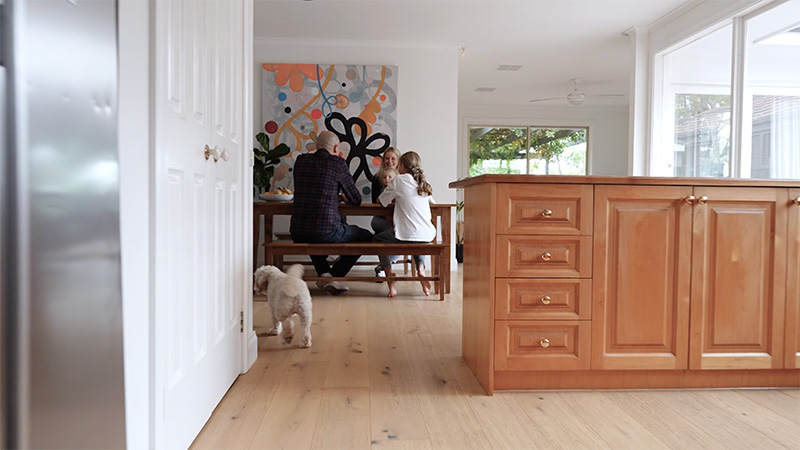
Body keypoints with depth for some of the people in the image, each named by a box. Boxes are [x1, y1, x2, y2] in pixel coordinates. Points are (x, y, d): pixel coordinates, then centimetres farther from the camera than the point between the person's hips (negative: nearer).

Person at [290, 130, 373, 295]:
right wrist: (343, 197, 29)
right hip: (326, 231, -5)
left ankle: (324, 273, 21)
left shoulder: (300, 160, 11)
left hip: (297, 233, 5)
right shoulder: (338, 162, -2)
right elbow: (356, 200, 5)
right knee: (366, 237, 19)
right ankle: (333, 275, 12)